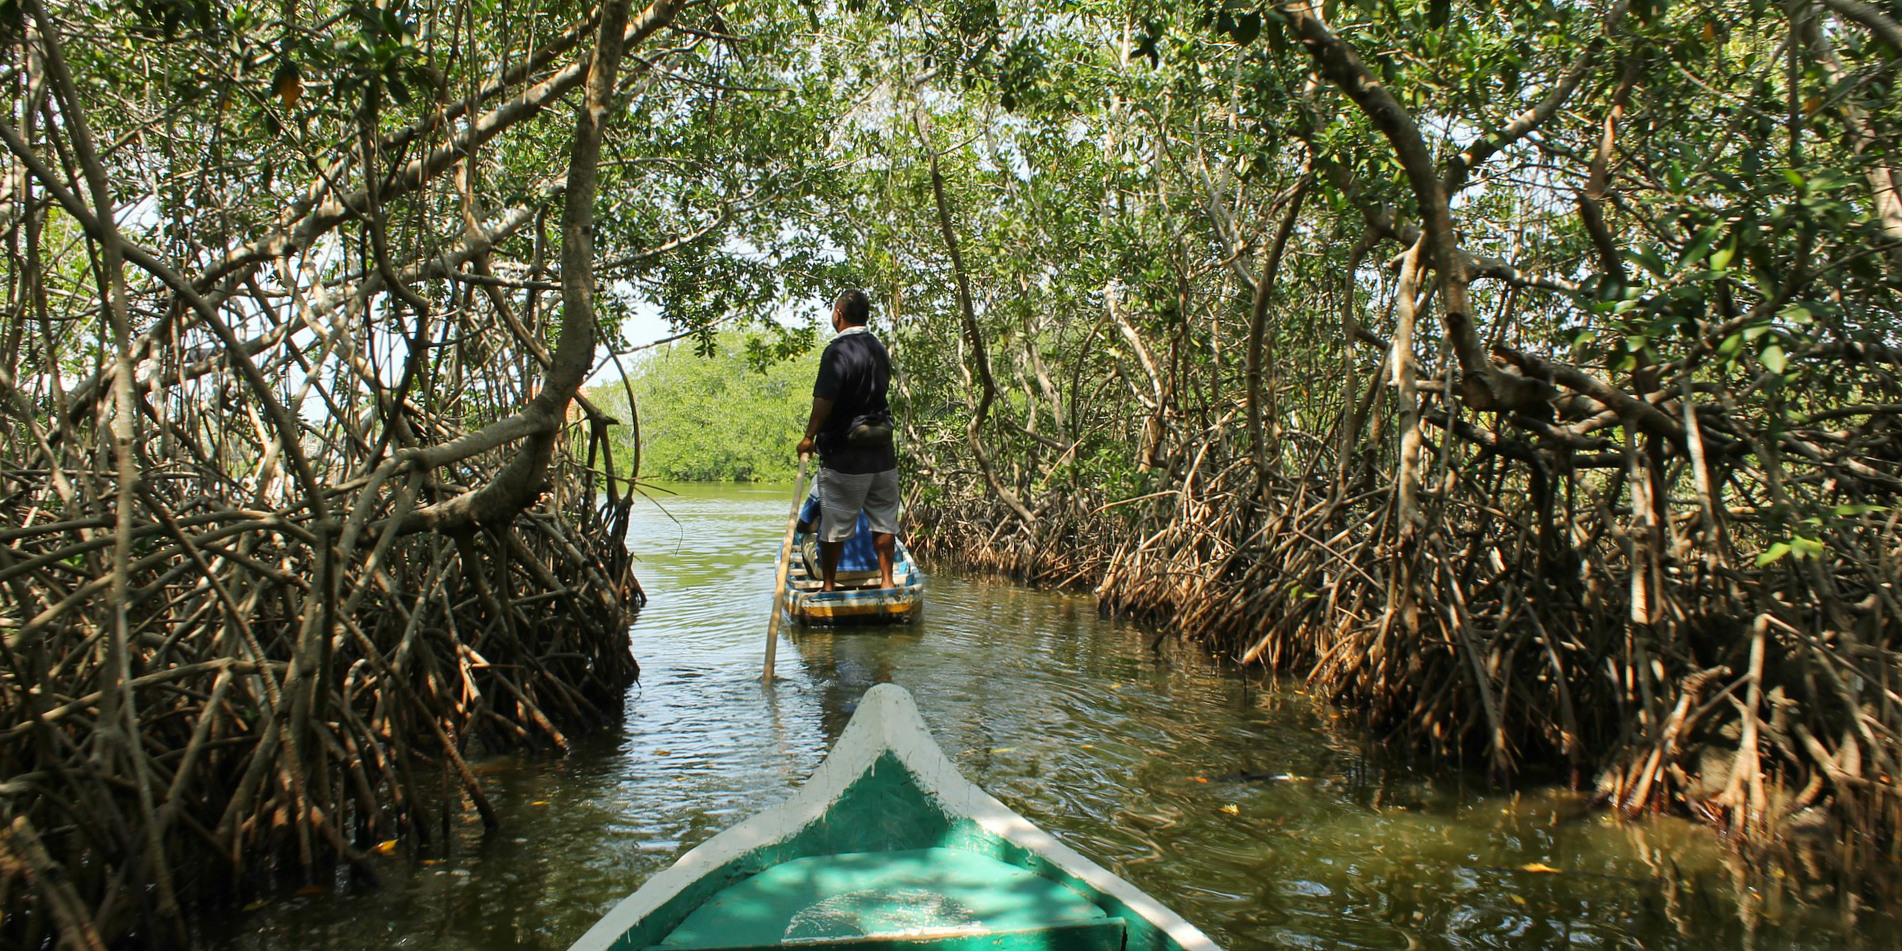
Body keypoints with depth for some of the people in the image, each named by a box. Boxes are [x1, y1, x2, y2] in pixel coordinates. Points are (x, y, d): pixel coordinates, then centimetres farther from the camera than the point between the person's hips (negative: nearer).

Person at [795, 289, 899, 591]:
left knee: (834, 525, 5)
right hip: (882, 453, 6)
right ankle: (886, 580, 17)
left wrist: (809, 437, -12)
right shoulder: (880, 349, 9)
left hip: (843, 456, -6)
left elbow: (824, 399, -21)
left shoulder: (837, 351, -14)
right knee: (884, 521, 13)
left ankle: (829, 584, 14)